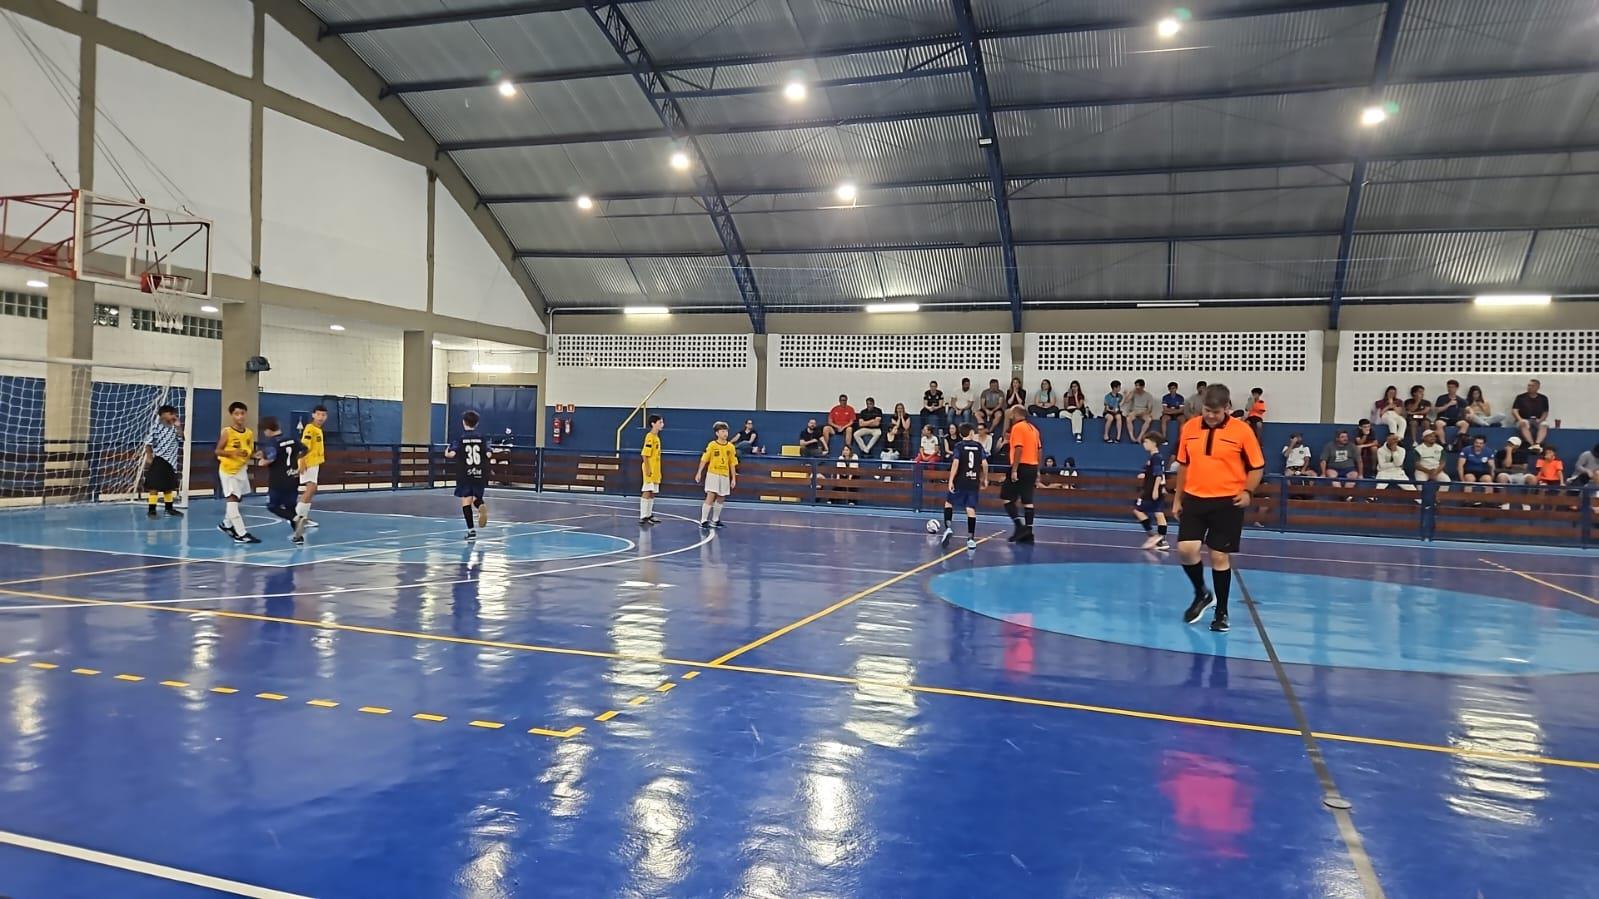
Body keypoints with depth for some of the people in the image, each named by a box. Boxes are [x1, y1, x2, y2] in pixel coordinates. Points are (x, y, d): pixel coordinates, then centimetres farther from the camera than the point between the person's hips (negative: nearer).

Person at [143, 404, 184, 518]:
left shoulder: (173, 428, 8)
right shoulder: (156, 427, -10)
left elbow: (180, 440, 0)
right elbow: (148, 443, -10)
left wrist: (178, 427, -5)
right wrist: (149, 456, -13)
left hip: (170, 460, 6)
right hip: (158, 460, -6)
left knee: (169, 486, 15)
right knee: (155, 486, -4)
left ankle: (169, 508, 26)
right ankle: (152, 510, 0)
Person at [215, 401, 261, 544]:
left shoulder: (249, 433, 2)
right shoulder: (227, 432, -13)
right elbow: (218, 451, -11)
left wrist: (256, 455, -10)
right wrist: (232, 452, -26)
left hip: (242, 469, 7)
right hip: (227, 469, -7)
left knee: (237, 498, 17)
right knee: (232, 499, -11)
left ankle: (226, 524, 39)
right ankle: (241, 533, -17)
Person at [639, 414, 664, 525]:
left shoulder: (656, 437, 14)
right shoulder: (650, 437, -13)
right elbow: (644, 454, -18)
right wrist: (647, 468, -21)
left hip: (655, 470, 9)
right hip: (650, 469, -9)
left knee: (652, 493, 12)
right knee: (647, 492, -7)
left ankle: (649, 515, 20)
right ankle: (643, 516, -4)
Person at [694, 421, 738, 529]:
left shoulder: (730, 447, 3)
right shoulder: (712, 445, -6)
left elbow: (732, 463, 7)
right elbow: (704, 459, -5)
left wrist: (733, 478, 6)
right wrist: (699, 472, -10)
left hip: (725, 476, 4)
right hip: (713, 474, -4)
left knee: (721, 499, 11)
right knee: (710, 497, -11)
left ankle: (715, 520, 25)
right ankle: (703, 521, -7)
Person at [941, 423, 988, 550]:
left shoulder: (959, 446, -3)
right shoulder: (978, 446, 6)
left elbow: (955, 463, -13)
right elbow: (985, 464, 2)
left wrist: (951, 481, -13)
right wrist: (985, 479, 14)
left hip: (960, 481, -2)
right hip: (974, 482, 2)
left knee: (948, 503, 15)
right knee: (971, 509, 1)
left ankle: (948, 527, -5)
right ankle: (971, 538, -5)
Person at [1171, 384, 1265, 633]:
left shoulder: (1242, 431, -7)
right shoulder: (1189, 427, 3)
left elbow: (1257, 467, 0)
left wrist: (1248, 492, -15)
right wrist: (1177, 499, 13)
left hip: (1227, 503, -3)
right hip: (1194, 499, 3)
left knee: (1220, 557, 1)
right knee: (1186, 549, -8)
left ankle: (1221, 613, 18)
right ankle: (1202, 594, 20)